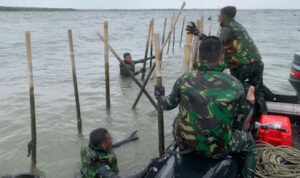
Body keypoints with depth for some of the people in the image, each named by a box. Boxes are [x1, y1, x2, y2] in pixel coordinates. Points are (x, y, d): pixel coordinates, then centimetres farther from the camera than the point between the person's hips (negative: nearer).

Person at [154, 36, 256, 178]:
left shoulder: (184, 80, -10)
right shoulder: (236, 85, -10)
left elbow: (169, 105, 7)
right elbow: (237, 123, 0)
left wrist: (160, 96, 30)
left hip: (185, 142, 2)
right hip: (217, 148, -1)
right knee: (249, 141, 28)